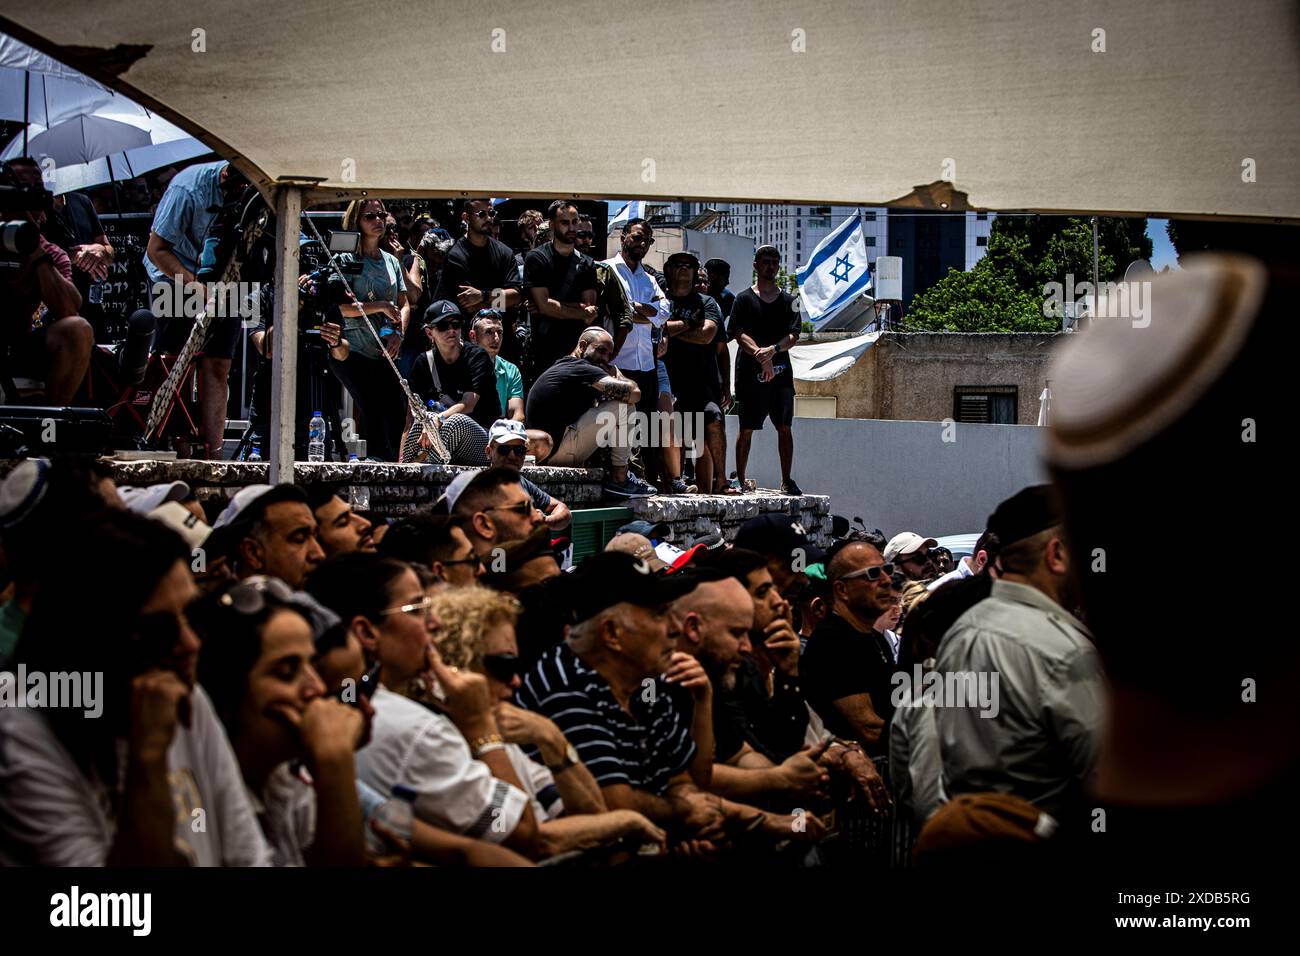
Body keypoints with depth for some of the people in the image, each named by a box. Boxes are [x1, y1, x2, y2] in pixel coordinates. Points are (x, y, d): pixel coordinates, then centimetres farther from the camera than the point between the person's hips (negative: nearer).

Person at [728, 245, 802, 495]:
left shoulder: (788, 301, 13)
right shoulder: (745, 299, 5)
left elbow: (793, 336, 2)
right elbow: (739, 334, -6)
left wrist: (773, 349, -17)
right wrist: (761, 356, -20)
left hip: (780, 371, 2)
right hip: (750, 371, -2)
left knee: (784, 427, 0)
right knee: (746, 429, 0)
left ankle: (786, 481, 3)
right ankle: (740, 480, 6)